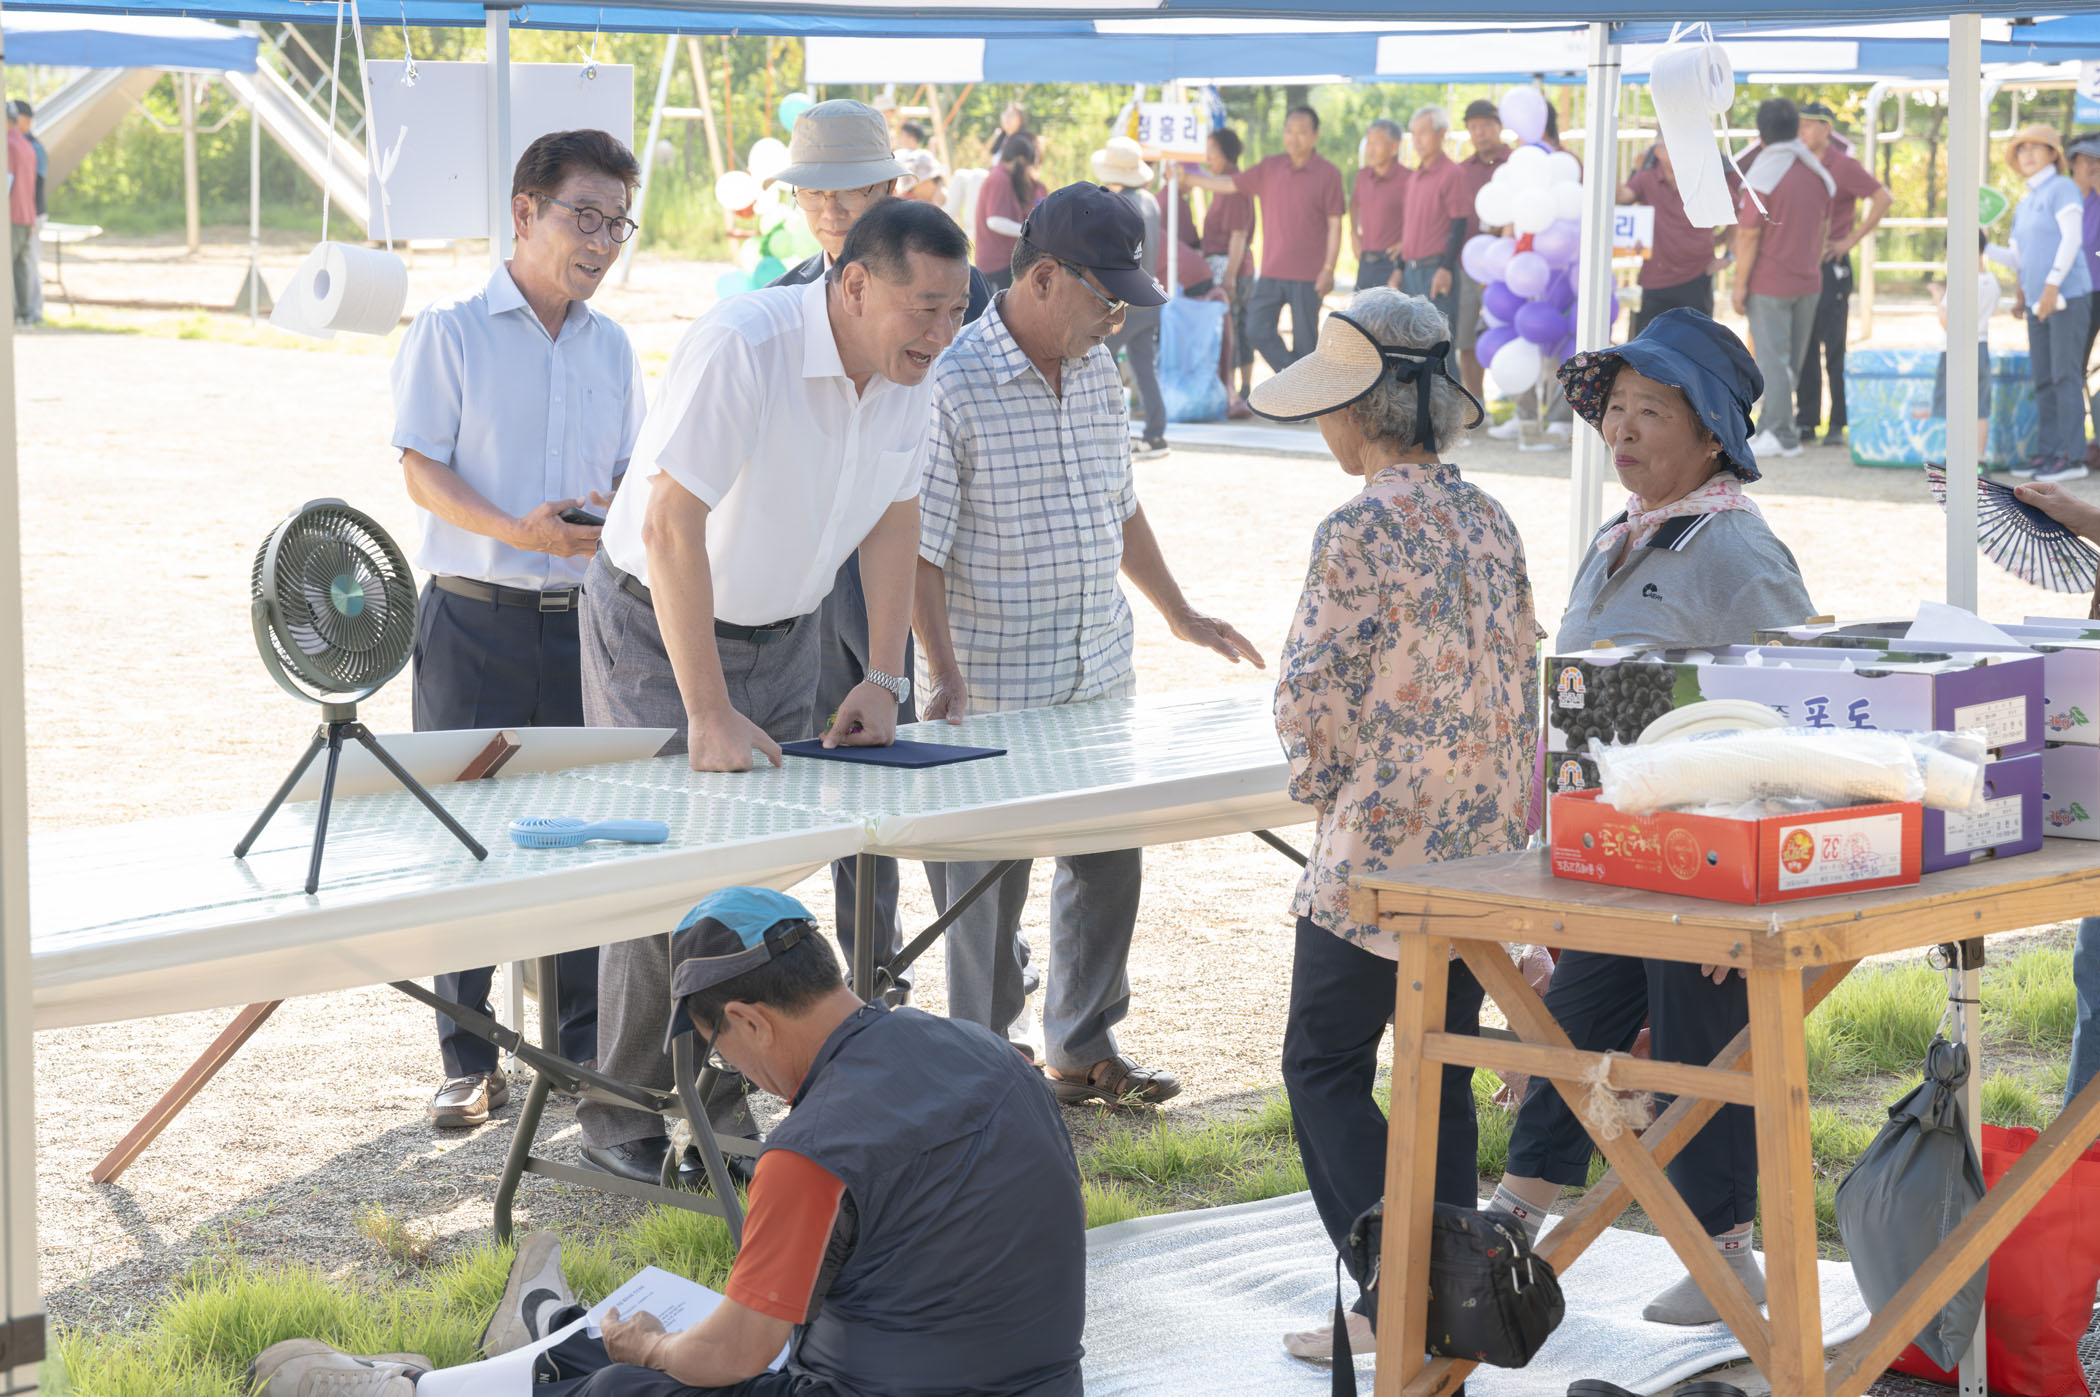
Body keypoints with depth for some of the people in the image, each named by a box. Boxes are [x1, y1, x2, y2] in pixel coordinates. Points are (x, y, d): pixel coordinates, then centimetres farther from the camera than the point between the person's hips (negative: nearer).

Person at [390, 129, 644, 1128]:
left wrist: (614, 515, -9)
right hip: (474, 619, -4)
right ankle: (469, 1060, 8)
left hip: (584, 616, 4)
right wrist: (515, 531, -22)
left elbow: (633, 476, 14)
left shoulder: (612, 349, 12)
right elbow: (422, 471, -7)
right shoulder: (450, 332, -2)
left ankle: (584, 1041, 16)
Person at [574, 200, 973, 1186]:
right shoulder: (740, 348, -30)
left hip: (781, 633, 6)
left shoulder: (908, 371, -7)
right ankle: (622, 1124, 4)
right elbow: (670, 525, -33)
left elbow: (894, 518, 8)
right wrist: (709, 713, -35)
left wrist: (884, 676, 0)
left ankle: (722, 1112, 12)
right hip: (657, 626, -6)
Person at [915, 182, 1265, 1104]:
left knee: (1110, 862, 14)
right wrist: (945, 675, -25)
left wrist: (1180, 616, 25)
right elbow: (917, 550, -17)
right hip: (996, 693, -7)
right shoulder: (953, 387, -16)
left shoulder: (1097, 372, 8)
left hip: (1100, 681, 7)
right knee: (989, 883, 3)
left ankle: (1085, 1046, 29)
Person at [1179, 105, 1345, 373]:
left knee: (1304, 340, -1)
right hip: (1272, 271, 5)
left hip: (1307, 274, -5)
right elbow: (1228, 185, 11)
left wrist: (1329, 269, -11)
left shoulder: (1328, 175, -3)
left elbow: (1334, 225, -4)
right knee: (1258, 332, 0)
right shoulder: (1270, 168, 9)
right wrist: (1186, 177, 3)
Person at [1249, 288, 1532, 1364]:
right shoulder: (1489, 522, 6)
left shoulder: (1358, 533, -16)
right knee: (1441, 1070, 14)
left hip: (1378, 850, -7)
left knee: (1324, 1065, 4)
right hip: (1486, 847, 7)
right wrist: (1496, 810, 19)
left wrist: (1318, 783, 7)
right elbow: (1519, 678, 11)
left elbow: (1308, 700, -13)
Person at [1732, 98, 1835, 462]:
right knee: (1791, 361, 13)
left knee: (1773, 361, -2)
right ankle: (1768, 428, 20)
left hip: (1769, 283, -6)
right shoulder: (1818, 172, 7)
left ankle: (1782, 436, -3)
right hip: (1808, 283, 6)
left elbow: (1748, 234, -15)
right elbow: (1824, 227, 14)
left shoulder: (1763, 175, -13)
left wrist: (1740, 284, -10)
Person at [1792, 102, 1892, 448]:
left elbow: (1883, 198, -12)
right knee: (1803, 347, 6)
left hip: (1831, 264, -6)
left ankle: (1838, 424, -2)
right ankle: (1806, 420, 11)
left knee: (1834, 346, -5)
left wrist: (1853, 239, -12)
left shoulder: (1843, 165, -8)